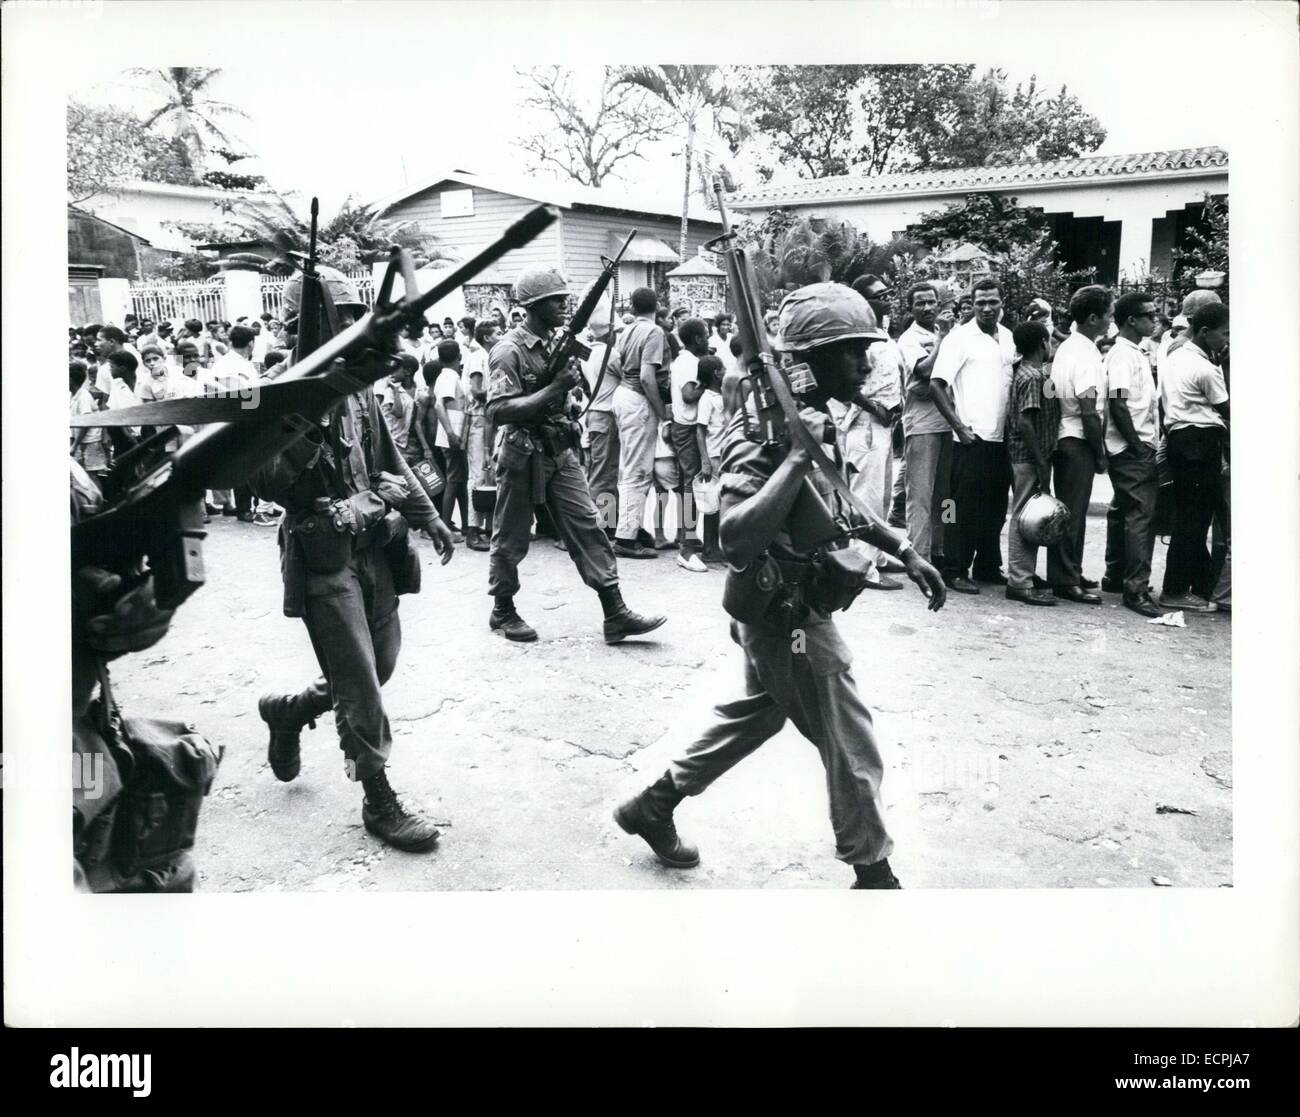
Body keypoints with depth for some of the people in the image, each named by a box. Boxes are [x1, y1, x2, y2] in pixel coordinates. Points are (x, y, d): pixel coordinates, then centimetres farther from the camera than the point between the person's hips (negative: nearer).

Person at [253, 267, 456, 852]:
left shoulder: (356, 385, 9)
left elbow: (389, 457, 18)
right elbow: (269, 481, -20)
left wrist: (426, 515, 16)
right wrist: (309, 421, -27)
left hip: (375, 548, 7)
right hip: (324, 557, -7)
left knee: (381, 665, 16)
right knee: (359, 684, -2)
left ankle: (289, 711, 41)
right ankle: (379, 802, 13)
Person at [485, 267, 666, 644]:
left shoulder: (558, 341, 9)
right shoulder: (509, 351, -15)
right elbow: (498, 411, -24)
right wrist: (553, 389, -26)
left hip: (560, 452, 7)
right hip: (523, 454, -7)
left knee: (587, 526, 0)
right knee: (511, 539, 7)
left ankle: (615, 614, 1)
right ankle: (502, 612, 25)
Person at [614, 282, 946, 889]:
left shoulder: (811, 417, 4)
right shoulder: (764, 434, -26)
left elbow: (836, 506, 18)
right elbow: (737, 537, -39)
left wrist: (903, 550, 12)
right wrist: (799, 453, -38)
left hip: (780, 611, 10)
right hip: (789, 615, -10)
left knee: (756, 713, 26)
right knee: (851, 751, 5)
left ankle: (653, 805, 37)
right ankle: (873, 873, 24)